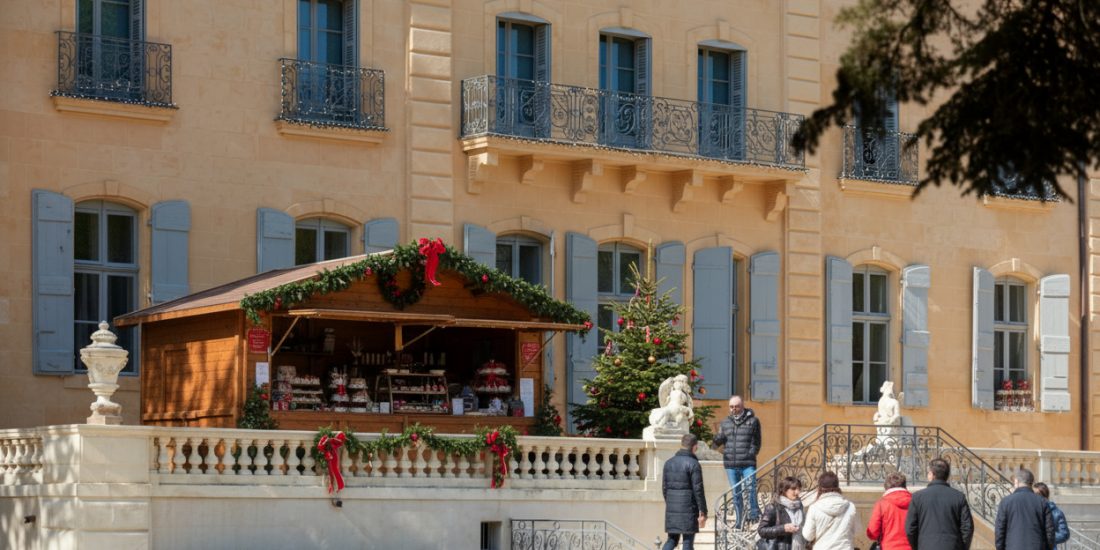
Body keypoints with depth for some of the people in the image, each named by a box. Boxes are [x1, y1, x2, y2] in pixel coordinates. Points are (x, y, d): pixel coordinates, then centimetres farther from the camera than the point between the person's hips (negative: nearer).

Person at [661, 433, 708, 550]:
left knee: (672, 540, 12)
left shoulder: (669, 463, 9)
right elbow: (698, 490, -13)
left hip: (671, 509, 5)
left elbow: (664, 488, 13)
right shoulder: (693, 464, -10)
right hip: (689, 509, -5)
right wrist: (703, 512, -10)